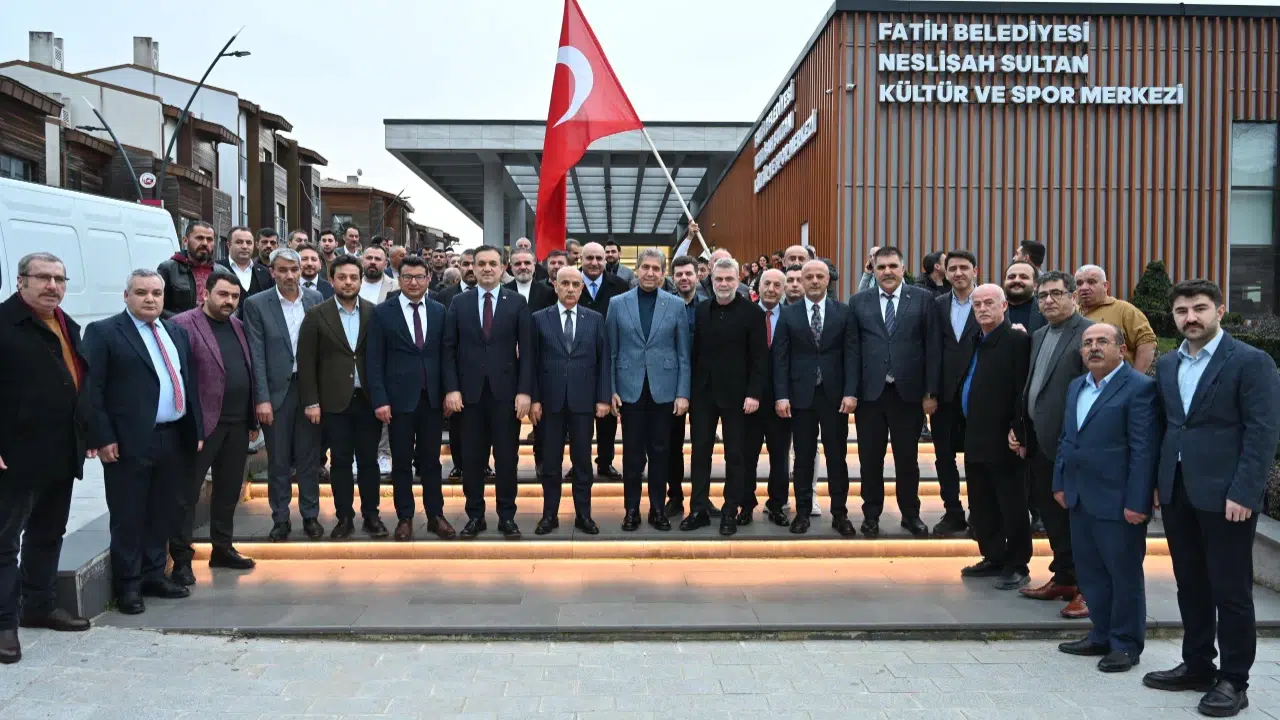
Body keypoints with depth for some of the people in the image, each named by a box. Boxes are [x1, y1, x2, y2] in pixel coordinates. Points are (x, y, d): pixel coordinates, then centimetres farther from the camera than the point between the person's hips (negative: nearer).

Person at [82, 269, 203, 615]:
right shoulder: (103, 332, -4)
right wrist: (103, 438, -15)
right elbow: (92, 389, -9)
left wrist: (196, 429, 10)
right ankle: (128, 586, 13)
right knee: (128, 518, 3)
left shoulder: (177, 333, 15)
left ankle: (154, 575, 25)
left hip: (174, 440, 6)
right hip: (129, 442, -6)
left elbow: (190, 382, 16)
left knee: (162, 514, 13)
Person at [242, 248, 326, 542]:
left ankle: (310, 515, 22)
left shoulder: (315, 299, 3)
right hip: (277, 389, -2)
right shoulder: (256, 305, -3)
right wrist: (262, 399, -11)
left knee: (309, 457, 10)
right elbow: (256, 355, -6)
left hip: (310, 387, 2)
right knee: (278, 460, 7)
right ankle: (280, 519, 19)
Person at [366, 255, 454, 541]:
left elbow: (444, 355, 8)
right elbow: (374, 361, -3)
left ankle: (435, 515, 18)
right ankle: (404, 518, 17)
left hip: (432, 398, 2)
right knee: (402, 462, 7)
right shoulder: (382, 313, -1)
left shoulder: (439, 311, 6)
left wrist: (448, 392, 1)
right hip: (400, 398, -2)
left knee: (431, 460, 9)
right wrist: (380, 400, -10)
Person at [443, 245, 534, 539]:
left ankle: (507, 516, 15)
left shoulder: (517, 302, 2)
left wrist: (524, 391, -8)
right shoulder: (459, 303, 6)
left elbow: (526, 350, -1)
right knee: (472, 457, 7)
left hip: (505, 391, -1)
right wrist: (451, 388, -5)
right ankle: (475, 516, 17)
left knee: (507, 457, 5)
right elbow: (450, 349, 4)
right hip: (470, 392, 1)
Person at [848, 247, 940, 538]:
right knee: (870, 459, 8)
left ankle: (910, 514, 24)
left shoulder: (922, 300, 1)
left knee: (908, 458, 9)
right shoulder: (859, 302, 5)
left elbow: (932, 348, 0)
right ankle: (871, 514, 22)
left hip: (908, 392, -1)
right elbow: (853, 350, 3)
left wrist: (931, 393, -3)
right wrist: (851, 391, -2)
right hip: (870, 393, 1)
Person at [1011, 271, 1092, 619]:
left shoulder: (1089, 334, -10)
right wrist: (1021, 432, 14)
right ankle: (1064, 579, 28)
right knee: (1051, 515, 15)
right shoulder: (1038, 337, 16)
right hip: (1040, 443, 8)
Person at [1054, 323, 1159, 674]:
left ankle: (1126, 644, 18)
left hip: (1118, 501, -8)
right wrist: (1061, 484, 14)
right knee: (1089, 571, 15)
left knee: (1124, 573, 5)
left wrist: (1137, 502, -18)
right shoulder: (1076, 387, 13)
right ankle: (1102, 635, 29)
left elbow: (1144, 449, -16)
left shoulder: (1139, 388, -13)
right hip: (1081, 499, 8)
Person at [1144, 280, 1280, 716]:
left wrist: (1242, 493, -17)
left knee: (1230, 590, 3)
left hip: (1225, 495, -6)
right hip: (1177, 492, 6)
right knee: (1190, 585, 14)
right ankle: (1196, 665, 27)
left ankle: (1233, 680, 15)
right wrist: (1158, 483, 7)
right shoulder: (1167, 365, 12)